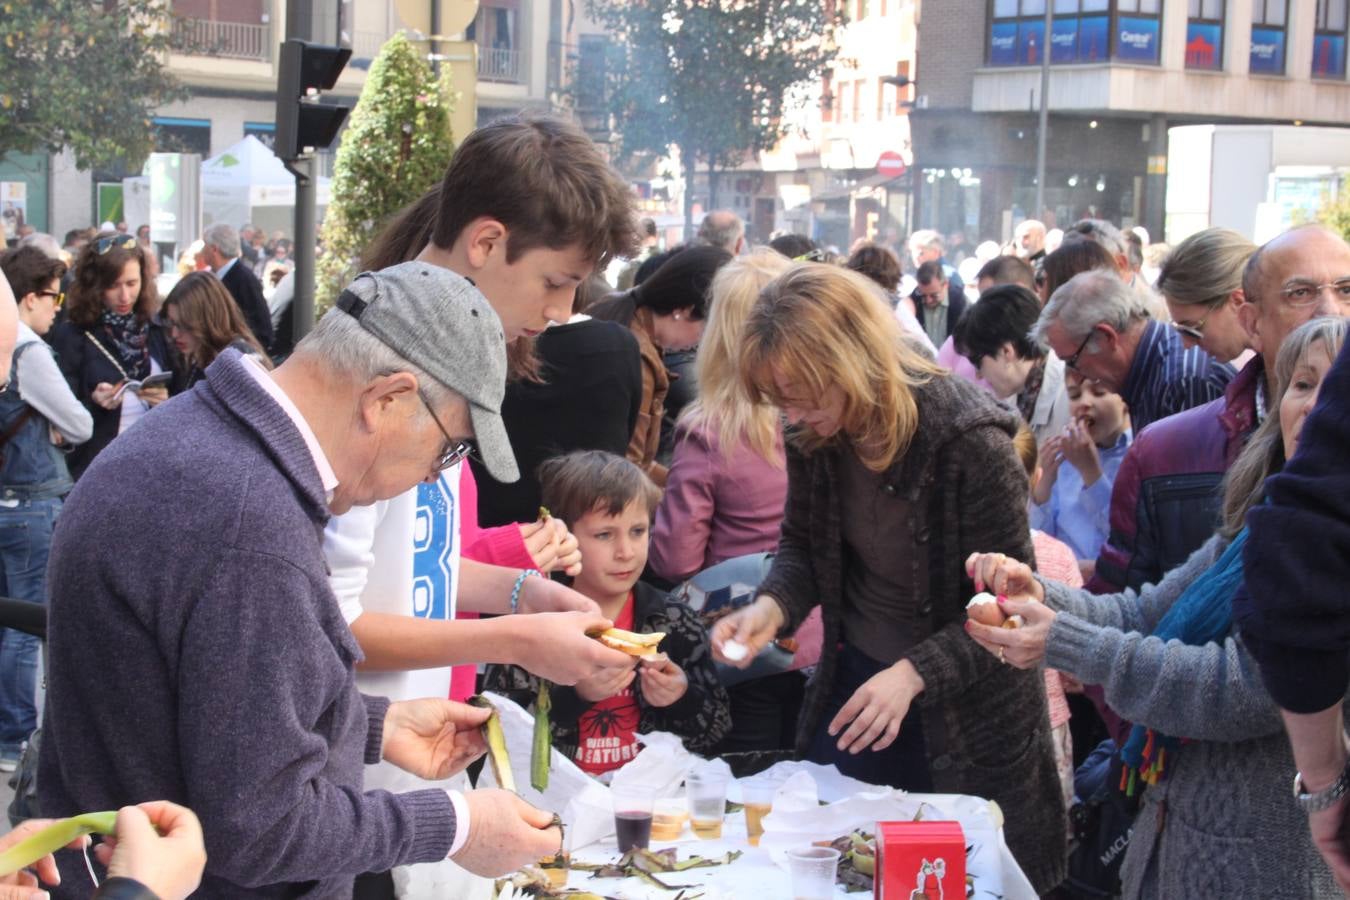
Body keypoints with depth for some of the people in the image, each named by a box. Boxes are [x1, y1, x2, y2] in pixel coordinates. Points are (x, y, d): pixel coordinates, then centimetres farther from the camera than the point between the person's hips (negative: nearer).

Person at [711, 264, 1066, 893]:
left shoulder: (970, 441, -28)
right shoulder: (813, 436, -11)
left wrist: (913, 674, -34)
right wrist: (772, 608, -17)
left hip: (964, 713, -5)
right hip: (853, 683, 5)